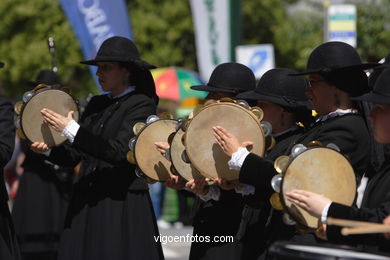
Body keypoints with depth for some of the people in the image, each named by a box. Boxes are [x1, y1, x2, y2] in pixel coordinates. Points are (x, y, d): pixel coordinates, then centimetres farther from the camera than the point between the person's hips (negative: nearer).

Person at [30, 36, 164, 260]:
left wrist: (71, 130, -20)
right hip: (85, 204, 6)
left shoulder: (142, 105, -6)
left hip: (122, 206, -6)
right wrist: (49, 149, -6)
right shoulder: (97, 104, 14)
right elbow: (72, 156, 14)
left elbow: (118, 151, -20)